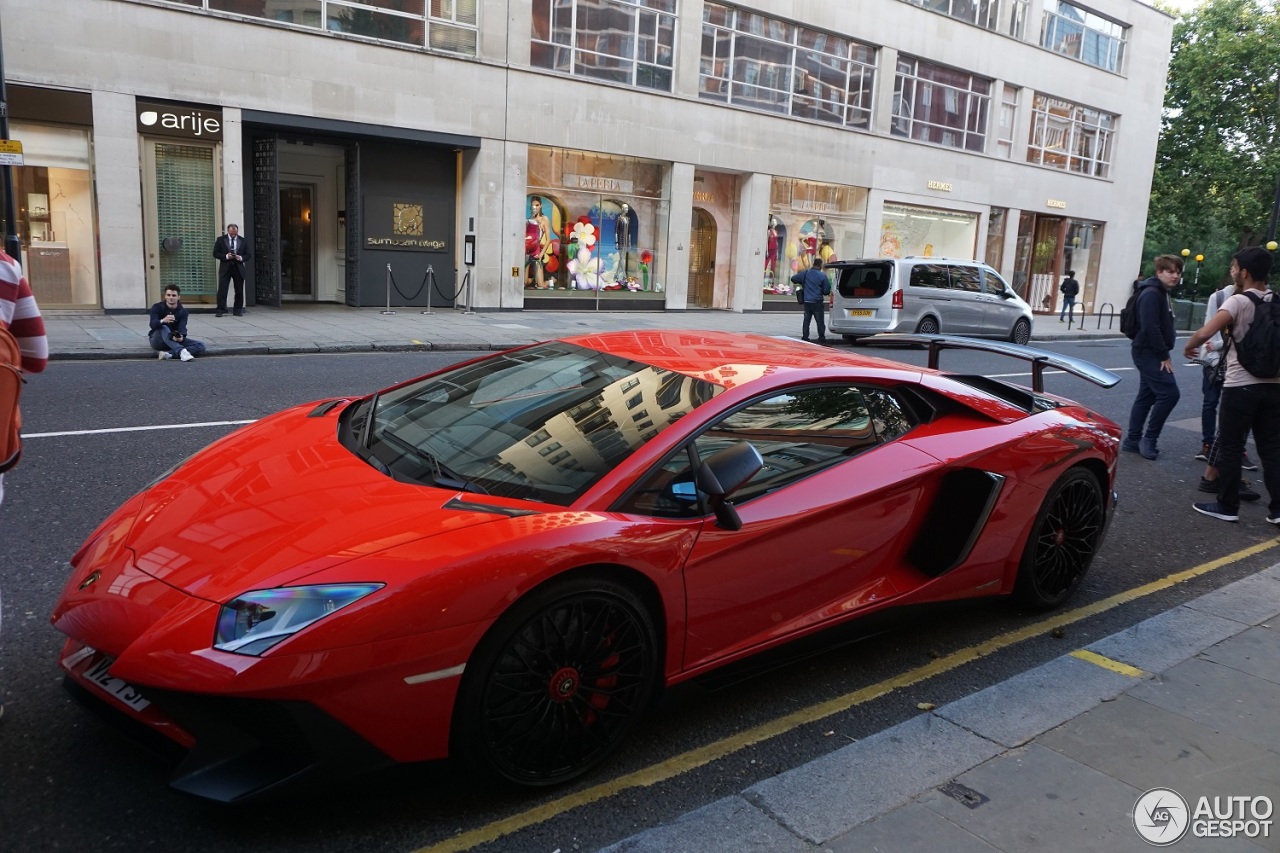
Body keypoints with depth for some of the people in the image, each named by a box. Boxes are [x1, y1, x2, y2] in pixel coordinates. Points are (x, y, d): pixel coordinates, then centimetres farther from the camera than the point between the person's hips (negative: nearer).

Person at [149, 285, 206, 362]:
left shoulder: (183, 311, -3)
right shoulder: (157, 307, -8)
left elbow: (182, 328, -19)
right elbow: (152, 324, -25)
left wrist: (181, 337, -44)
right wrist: (162, 321, -49)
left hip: (175, 340, 3)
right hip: (158, 341, -3)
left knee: (200, 345, -19)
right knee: (164, 328, -36)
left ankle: (168, 354, -36)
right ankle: (181, 351, -54)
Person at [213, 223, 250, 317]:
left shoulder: (243, 241, 7)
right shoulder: (220, 240, 3)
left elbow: (248, 255, 7)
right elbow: (215, 253, 1)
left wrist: (241, 258, -13)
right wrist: (226, 256, -15)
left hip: (238, 268, 2)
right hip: (225, 268, -1)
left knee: (239, 291, 4)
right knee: (222, 290, -5)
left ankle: (238, 310, 14)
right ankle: (220, 310, -2)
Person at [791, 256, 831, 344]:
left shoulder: (805, 273, 1)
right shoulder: (822, 276, -7)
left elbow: (793, 279, 4)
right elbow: (827, 290, -4)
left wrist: (801, 284, 19)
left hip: (807, 301, 3)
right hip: (817, 302, -3)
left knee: (806, 320, 10)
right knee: (820, 321, 2)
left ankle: (804, 338, 8)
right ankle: (821, 339, 2)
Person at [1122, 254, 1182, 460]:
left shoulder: (1163, 294, 16)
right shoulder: (1151, 294, -15)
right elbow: (1150, 327, -22)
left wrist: (1164, 354, 10)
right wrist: (1164, 355, -19)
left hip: (1150, 353, 10)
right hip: (1148, 352, -10)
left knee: (1146, 396, 12)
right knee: (1169, 393, -14)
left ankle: (1133, 440, 18)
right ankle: (1149, 438, -5)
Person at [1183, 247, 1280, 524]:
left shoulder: (1238, 301, -13)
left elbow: (1204, 333, -24)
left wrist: (1188, 347, -5)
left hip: (1241, 386, -6)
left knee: (1230, 448, 4)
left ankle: (1227, 506, 10)